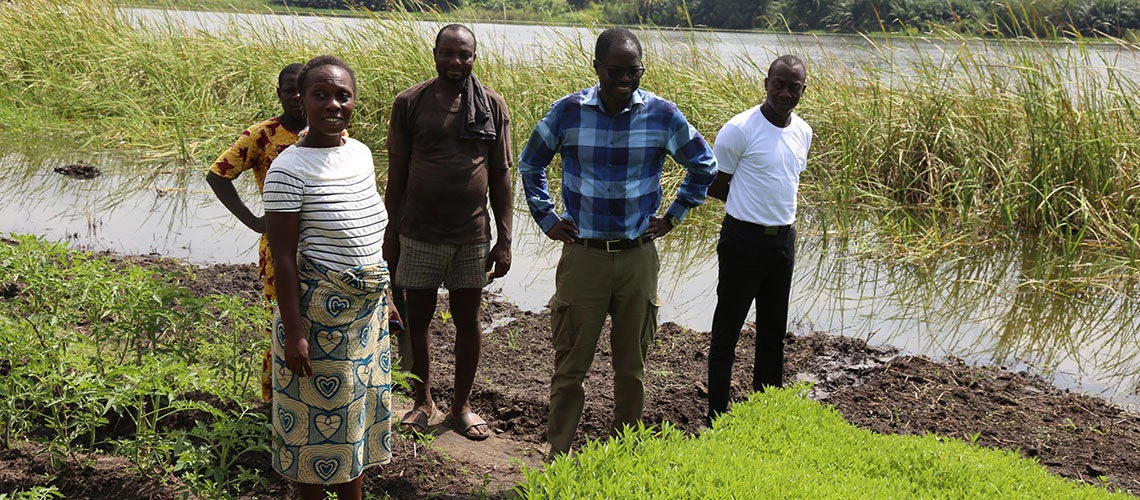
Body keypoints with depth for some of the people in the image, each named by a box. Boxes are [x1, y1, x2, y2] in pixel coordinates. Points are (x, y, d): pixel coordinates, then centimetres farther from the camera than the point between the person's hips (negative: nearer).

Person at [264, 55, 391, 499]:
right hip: (318, 311, -7)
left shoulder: (360, 153, 4)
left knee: (358, 410, 18)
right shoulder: (289, 170, -17)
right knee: (318, 416, 6)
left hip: (368, 309, 7)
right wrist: (294, 333, -19)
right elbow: (283, 256, -17)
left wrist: (383, 298, 17)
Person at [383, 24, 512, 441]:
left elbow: (501, 176, 3)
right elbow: (396, 172, 3)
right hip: (419, 234, 0)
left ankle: (462, 405, 24)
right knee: (417, 318, 8)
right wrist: (390, 232, 2)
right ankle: (423, 402, 25)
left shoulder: (492, 105, 1)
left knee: (468, 320, 9)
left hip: (472, 235, 1)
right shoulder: (410, 102, -2)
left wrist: (504, 239, 0)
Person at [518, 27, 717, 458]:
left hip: (637, 257, 1)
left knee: (631, 366, 12)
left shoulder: (662, 114, -4)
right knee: (570, 364, 4)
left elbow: (703, 165, 13)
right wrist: (546, 219, 7)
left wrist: (674, 216, 9)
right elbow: (530, 165, 13)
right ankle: (558, 455, 15)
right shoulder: (567, 112, -5)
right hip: (582, 255, -1)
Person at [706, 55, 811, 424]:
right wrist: (751, 207, -2)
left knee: (774, 330, 16)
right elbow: (714, 184, -7)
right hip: (744, 238, -7)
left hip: (784, 238, 7)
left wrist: (780, 215, 9)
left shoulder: (803, 132, 6)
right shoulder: (740, 129, -15)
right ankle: (717, 416, 12)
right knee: (728, 328, 2)